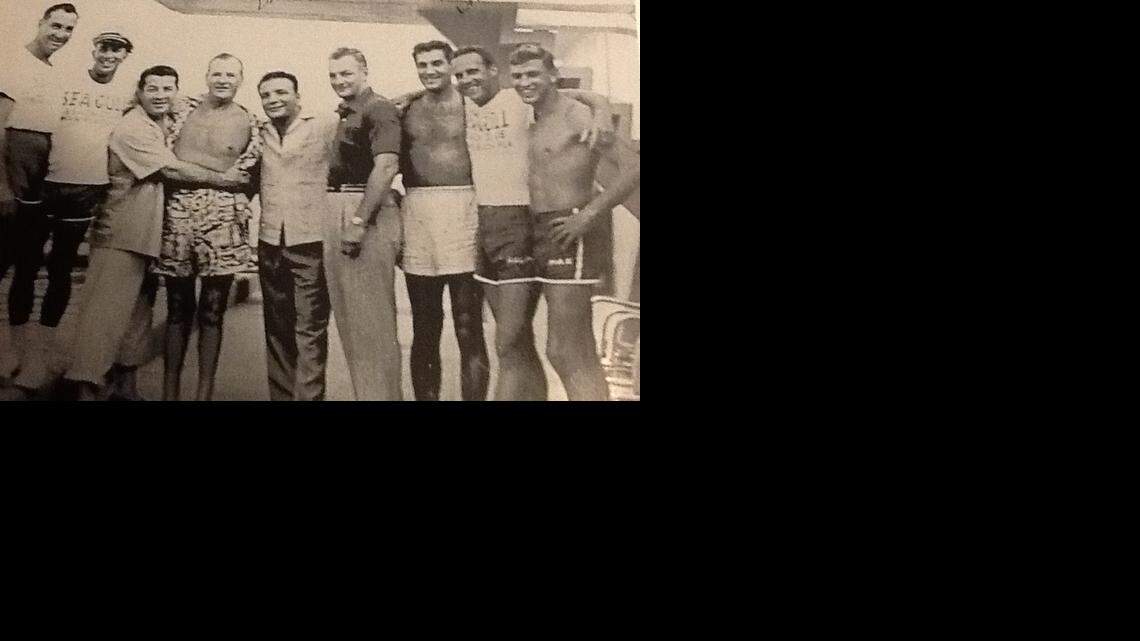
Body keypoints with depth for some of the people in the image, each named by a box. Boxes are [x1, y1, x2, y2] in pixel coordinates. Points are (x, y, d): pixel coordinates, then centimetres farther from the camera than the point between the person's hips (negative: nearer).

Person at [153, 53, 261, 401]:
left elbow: (245, 173, 6)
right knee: (177, 307, 5)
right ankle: (169, 390, 10)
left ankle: (204, 392, 7)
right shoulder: (185, 109, 11)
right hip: (178, 212, 1)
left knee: (212, 310, 1)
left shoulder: (249, 122, 8)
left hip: (222, 219, -1)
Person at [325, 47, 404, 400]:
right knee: (348, 313, 13)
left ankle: (381, 393, 0)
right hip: (336, 212, 9)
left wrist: (359, 221, -24)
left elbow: (386, 166, -21)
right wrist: (337, 219, 12)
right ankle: (363, 391, 21)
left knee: (372, 316, -6)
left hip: (366, 213, -9)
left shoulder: (379, 110, -10)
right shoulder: (342, 115, 17)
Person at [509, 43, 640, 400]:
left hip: (569, 234, -8)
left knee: (563, 352, -9)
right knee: (582, 354, 11)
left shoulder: (577, 116, -9)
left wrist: (589, 214, -18)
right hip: (542, 236, 8)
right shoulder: (534, 122, 16)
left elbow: (632, 168, -16)